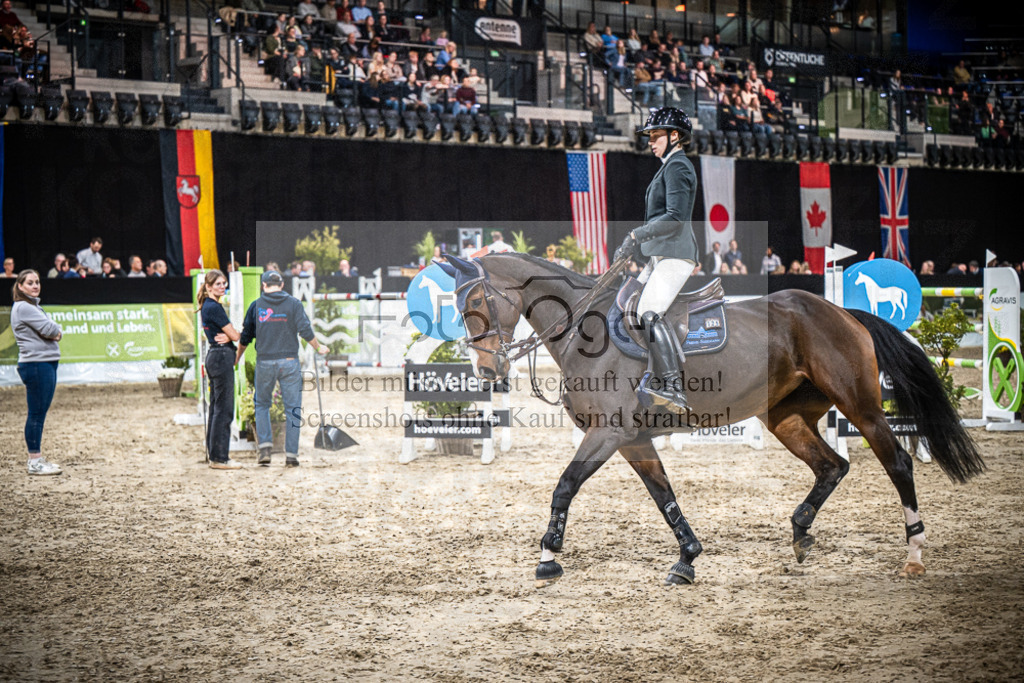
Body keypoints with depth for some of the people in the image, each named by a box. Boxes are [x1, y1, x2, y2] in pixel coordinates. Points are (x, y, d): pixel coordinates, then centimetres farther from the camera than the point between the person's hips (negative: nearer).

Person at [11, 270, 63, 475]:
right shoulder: (23, 307, -12)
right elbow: (49, 329, -18)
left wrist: (54, 332, -3)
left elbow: (53, 331, 17)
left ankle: (37, 458, 19)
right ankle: (34, 462, -3)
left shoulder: (33, 306, 20)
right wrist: (57, 330, 1)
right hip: (36, 364, -10)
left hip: (47, 364, 10)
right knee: (36, 413, -7)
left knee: (40, 412, 13)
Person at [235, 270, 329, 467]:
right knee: (292, 408, 4)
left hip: (264, 363, 1)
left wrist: (237, 357, 24)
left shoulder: (256, 306, 3)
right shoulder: (294, 304, -1)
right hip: (289, 362, -1)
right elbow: (305, 331, -5)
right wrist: (319, 348, 12)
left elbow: (245, 336, 9)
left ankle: (264, 447, 2)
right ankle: (291, 455, 2)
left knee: (262, 404, 17)